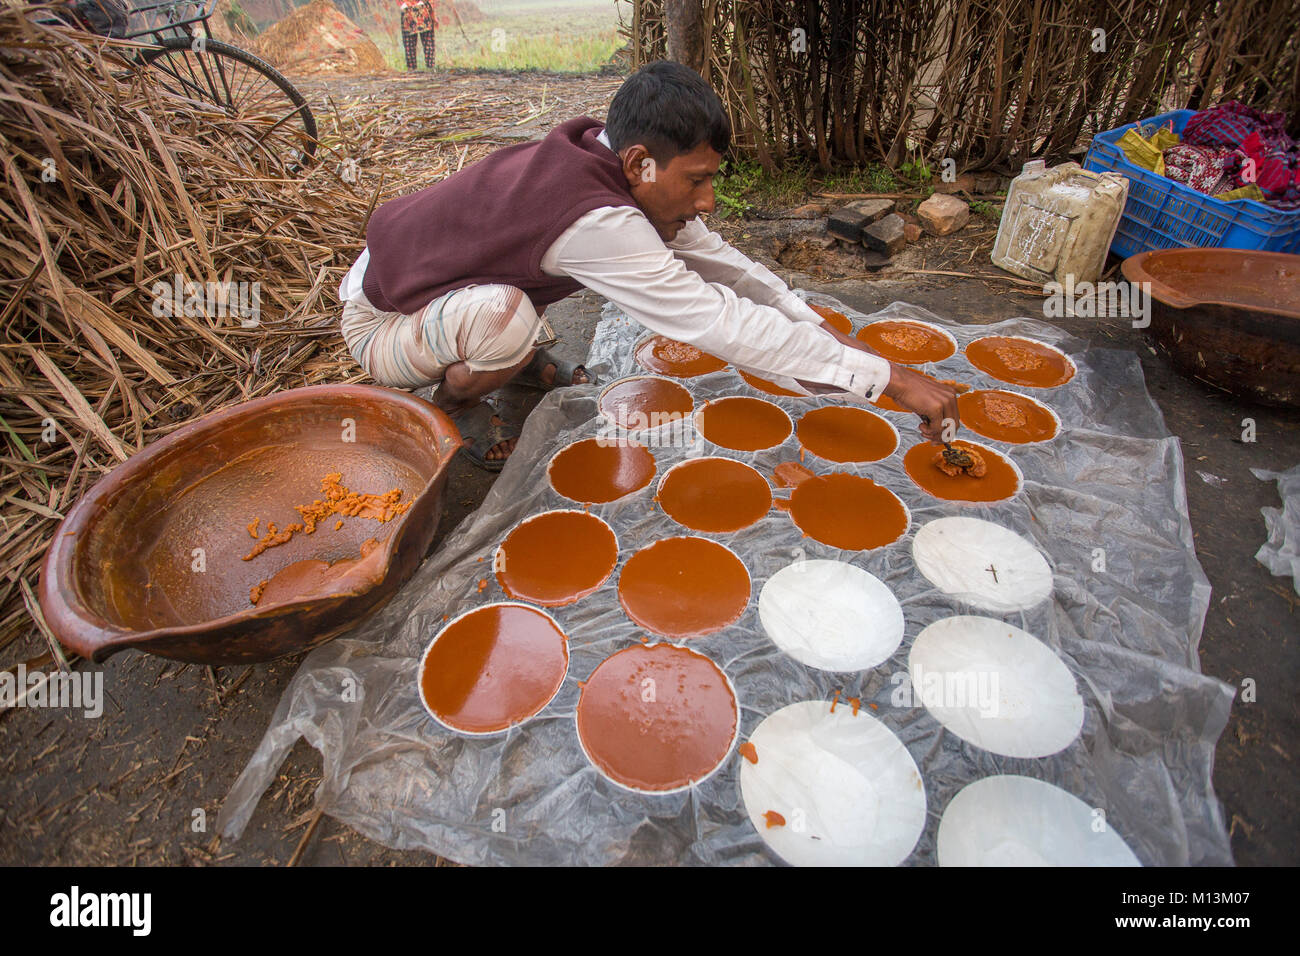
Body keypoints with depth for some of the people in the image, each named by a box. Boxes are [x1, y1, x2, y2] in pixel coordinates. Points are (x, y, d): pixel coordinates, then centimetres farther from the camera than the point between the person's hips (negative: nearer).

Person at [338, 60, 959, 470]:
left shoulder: (602, 160, -10)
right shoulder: (593, 221, -37)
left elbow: (713, 257, -3)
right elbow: (723, 324, -38)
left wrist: (827, 332, -6)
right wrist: (890, 379, -32)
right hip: (380, 322, -8)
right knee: (505, 318, -36)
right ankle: (453, 401, -3)